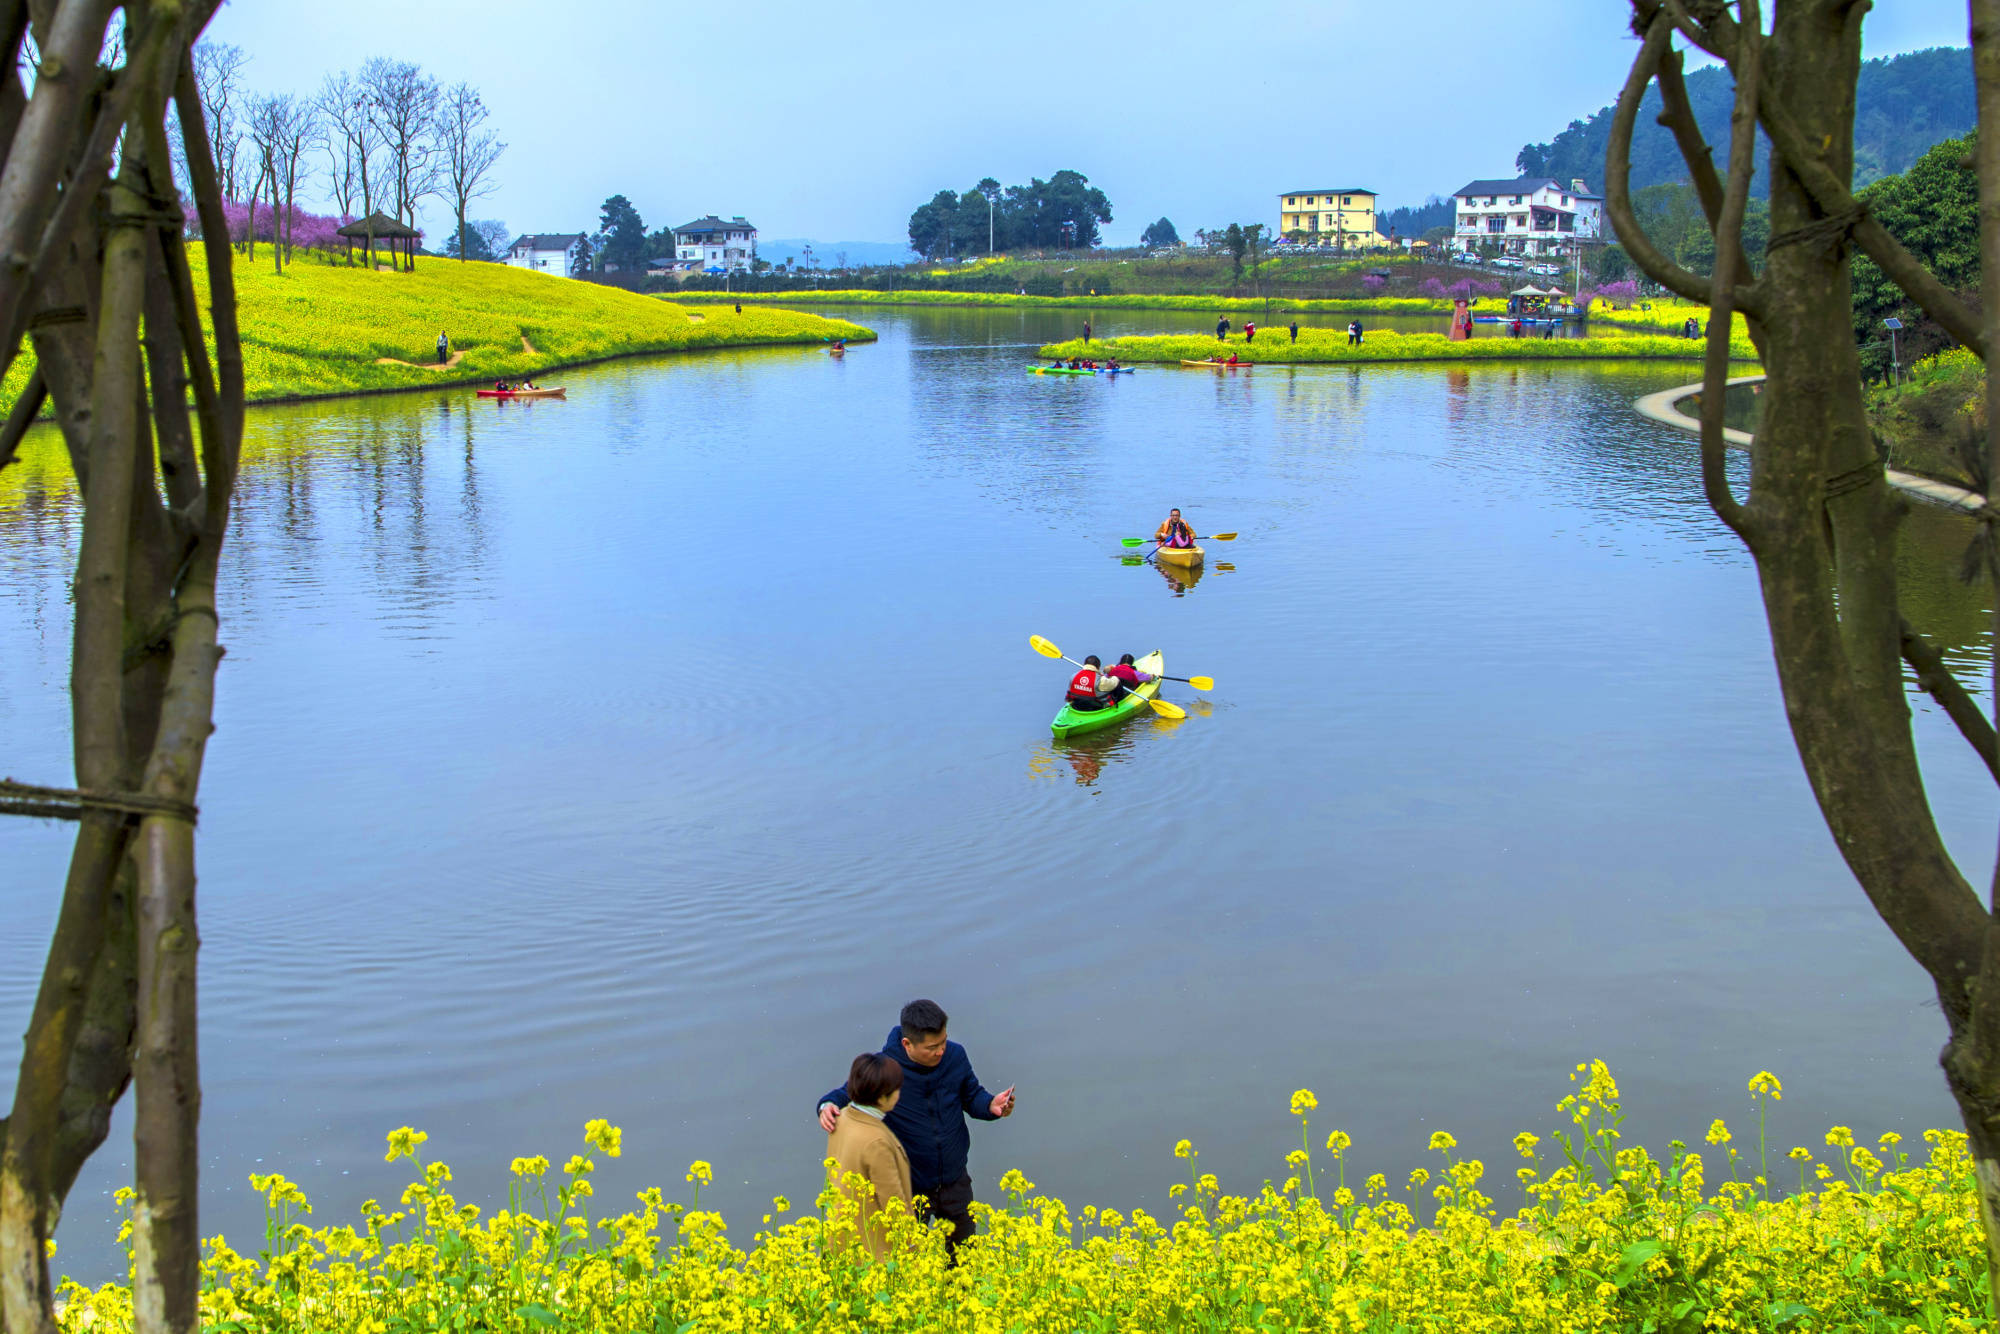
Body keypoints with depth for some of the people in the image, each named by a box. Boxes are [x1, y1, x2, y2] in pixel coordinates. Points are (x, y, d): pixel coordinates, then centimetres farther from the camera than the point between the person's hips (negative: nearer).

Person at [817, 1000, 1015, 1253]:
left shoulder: (955, 1056, -13)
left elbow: (971, 1097, 3)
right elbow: (848, 1094, -7)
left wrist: (991, 1105, -19)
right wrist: (828, 1105, -29)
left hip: (955, 1182, 3)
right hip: (908, 1186, -3)